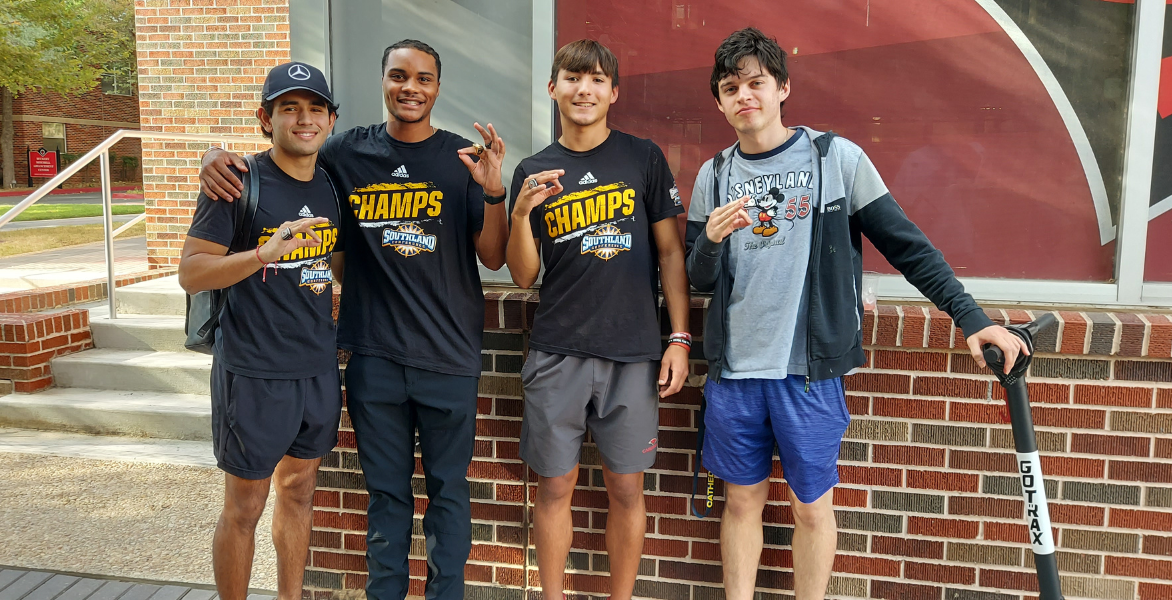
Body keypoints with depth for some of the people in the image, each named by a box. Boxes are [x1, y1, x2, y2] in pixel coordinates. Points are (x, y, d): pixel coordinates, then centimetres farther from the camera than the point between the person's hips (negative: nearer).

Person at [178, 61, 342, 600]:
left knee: (298, 492, 18)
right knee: (244, 508, 7)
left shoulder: (331, 186, 7)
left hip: (319, 369, 6)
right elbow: (190, 272, -15)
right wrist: (261, 255, -29)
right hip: (254, 374, -6)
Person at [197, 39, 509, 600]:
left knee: (447, 489, 10)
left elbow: (493, 258, -2)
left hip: (449, 355, -1)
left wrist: (493, 191, -19)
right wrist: (219, 157, -6)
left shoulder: (462, 158, 1)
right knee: (386, 491, 14)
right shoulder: (347, 153, 3)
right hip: (374, 354, 1)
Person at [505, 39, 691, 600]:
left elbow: (670, 251, 4)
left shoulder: (644, 158, 4)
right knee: (554, 485, 7)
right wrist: (522, 212, -11)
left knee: (625, 487, 7)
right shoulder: (533, 173, 8)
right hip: (557, 352, 1)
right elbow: (523, 277, 6)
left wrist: (680, 337, -3)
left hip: (632, 350, -1)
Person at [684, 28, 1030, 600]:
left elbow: (904, 244, -1)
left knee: (812, 506, 9)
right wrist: (711, 241, -15)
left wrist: (972, 318, -5)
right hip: (733, 370, 3)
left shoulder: (836, 158, -3)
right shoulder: (714, 175, 7)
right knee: (742, 500, 13)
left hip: (809, 370, -2)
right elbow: (699, 280, 7)